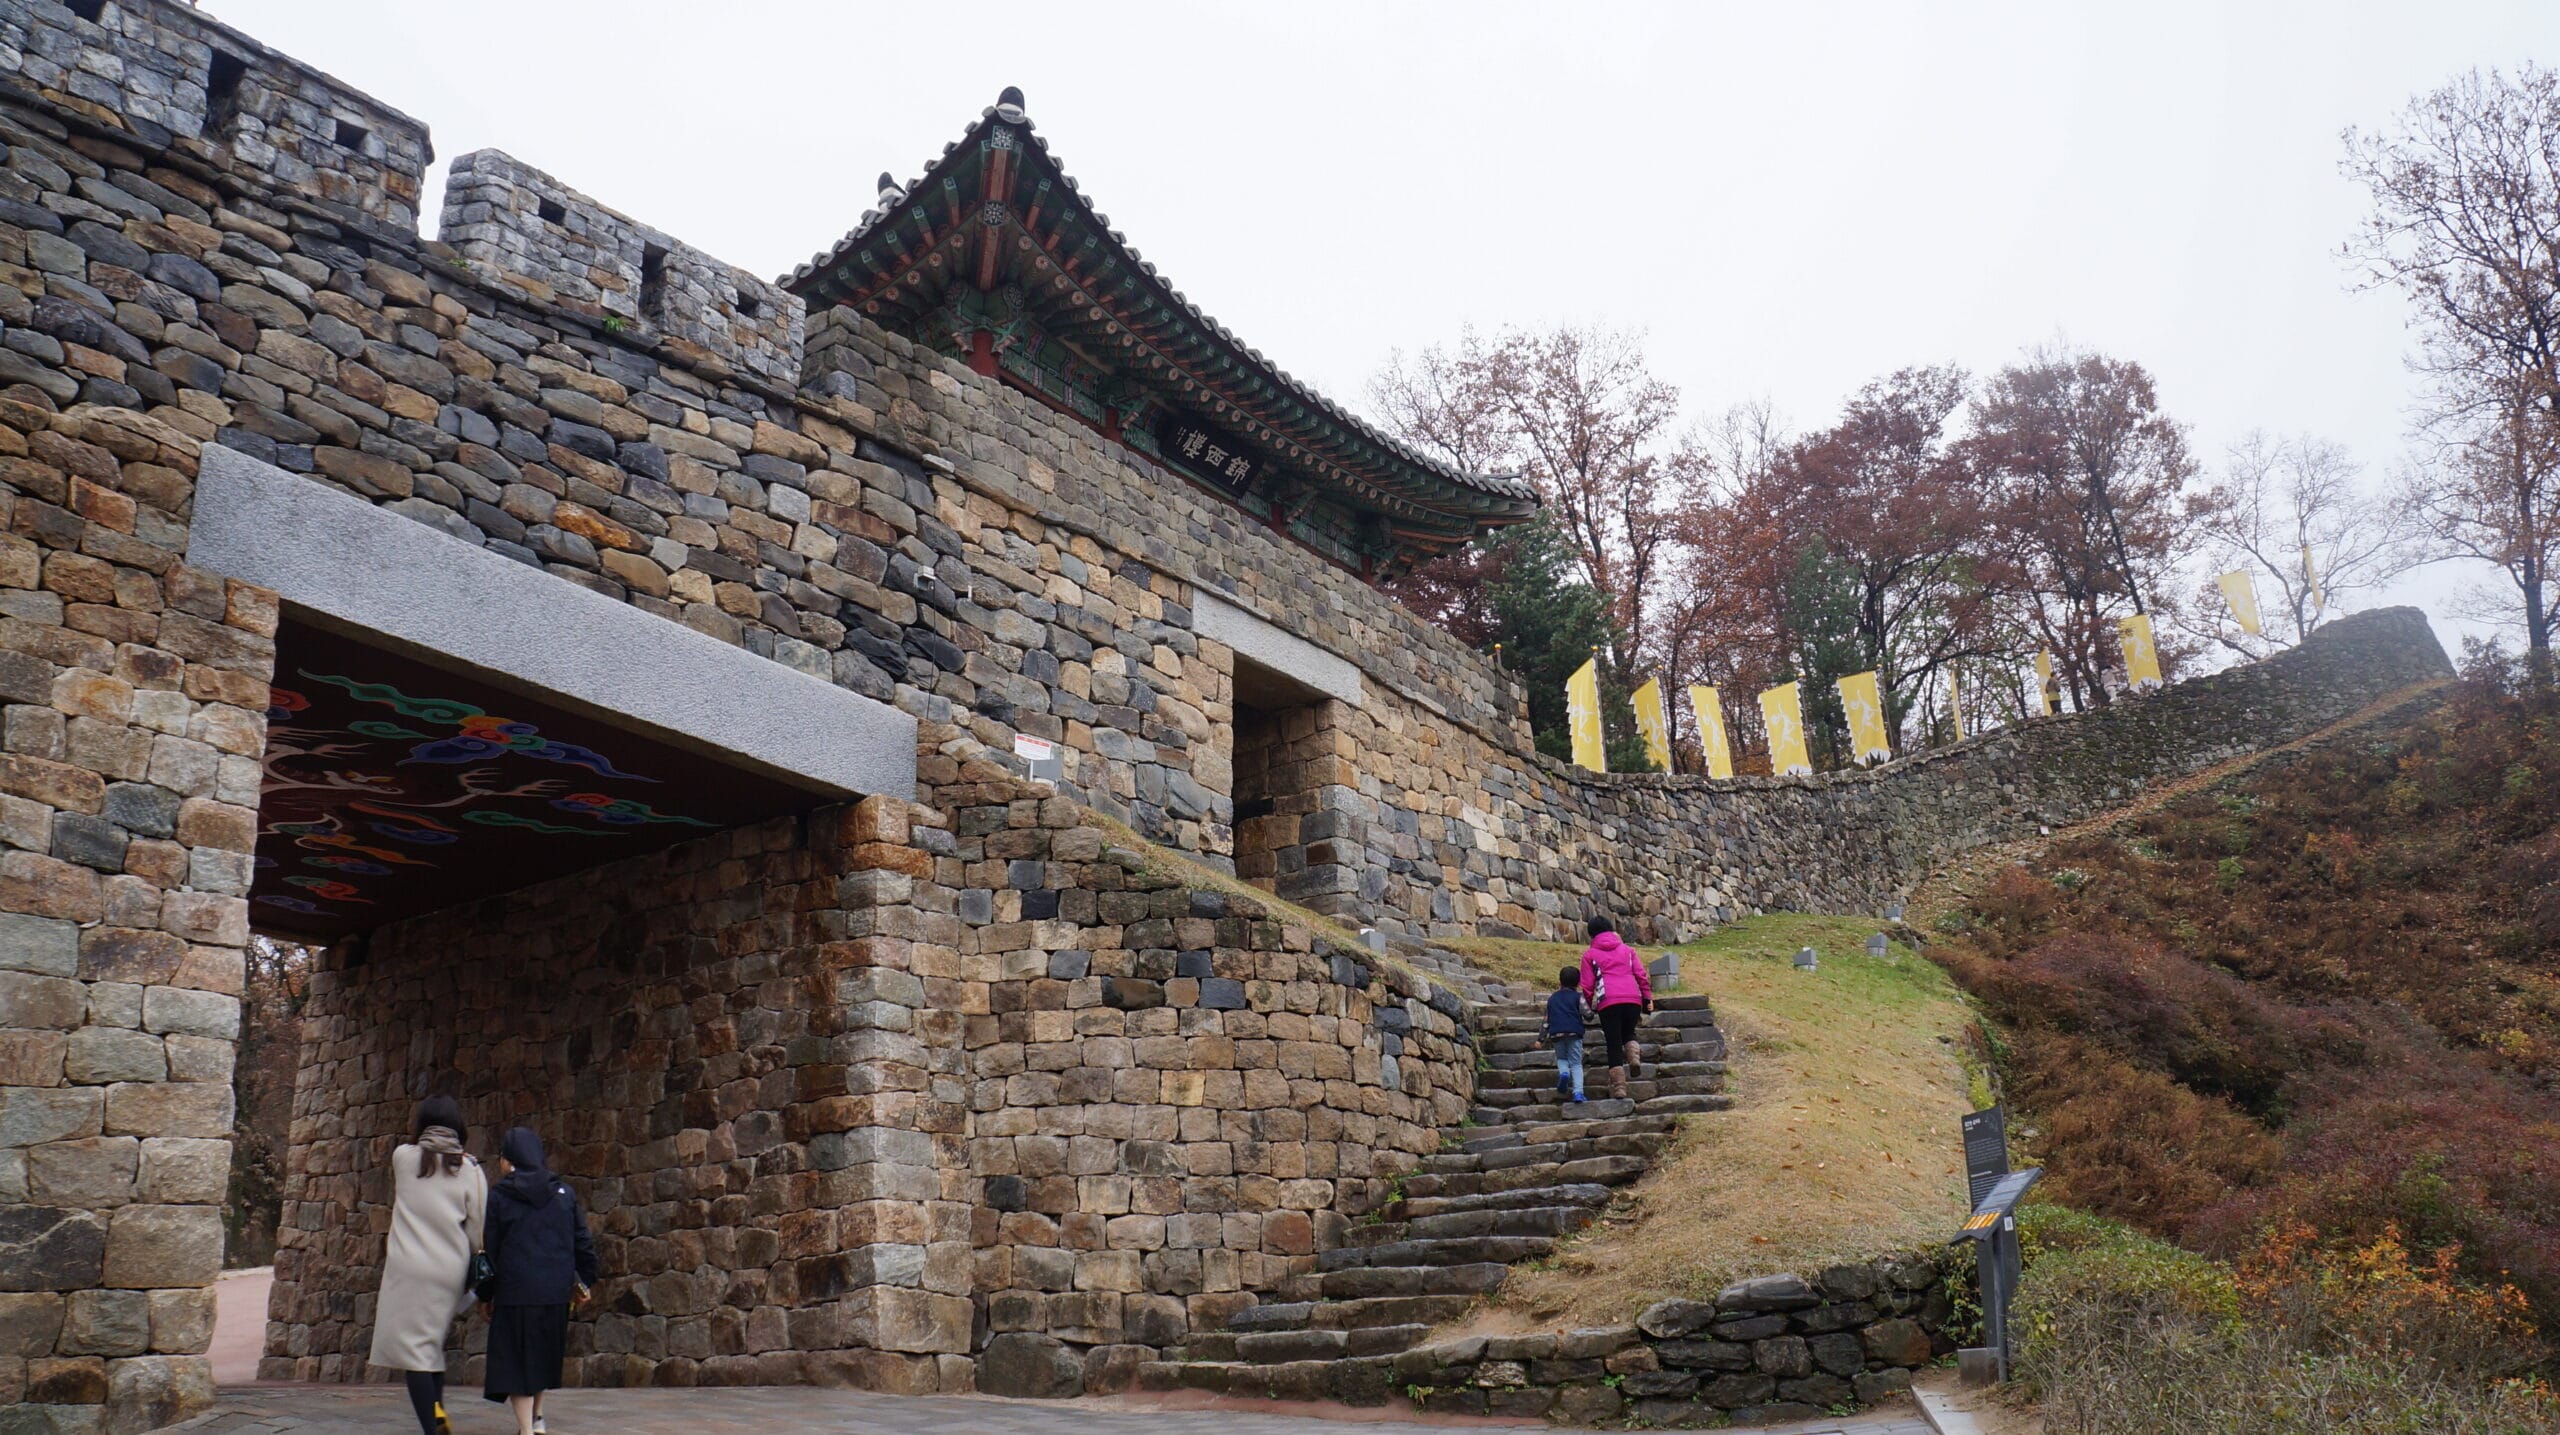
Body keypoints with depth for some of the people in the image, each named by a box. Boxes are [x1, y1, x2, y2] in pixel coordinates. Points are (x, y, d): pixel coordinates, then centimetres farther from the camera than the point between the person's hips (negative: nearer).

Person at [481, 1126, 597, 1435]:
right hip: (556, 1293, 4)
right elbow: (583, 1243, 7)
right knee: (543, 1356, 20)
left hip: (514, 1294, -4)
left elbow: (488, 1250, -2)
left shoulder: (498, 1196, -3)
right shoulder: (564, 1193, 7)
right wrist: (584, 1282, 18)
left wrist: (485, 1296, 7)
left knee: (516, 1361, 3)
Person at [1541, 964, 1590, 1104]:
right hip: (1574, 1033, -2)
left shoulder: (1552, 999, 18)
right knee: (1576, 1063, 3)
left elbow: (1546, 1020, 19)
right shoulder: (1578, 997, 6)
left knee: (1561, 1058, 23)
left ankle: (1563, 1072, -11)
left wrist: (1542, 1037, 24)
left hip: (1556, 1034, 2)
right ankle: (1577, 1091, -14)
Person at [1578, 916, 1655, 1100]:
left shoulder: (1590, 954, 13)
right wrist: (1648, 998, 15)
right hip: (1633, 999, 2)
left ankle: (1619, 1087, -4)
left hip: (1608, 1002, -2)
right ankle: (1634, 1057, -6)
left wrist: (1591, 1005, 22)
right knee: (1628, 1032, 25)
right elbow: (1641, 975, 12)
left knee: (1614, 1045, 3)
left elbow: (1587, 985, 9)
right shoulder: (1627, 949, 19)